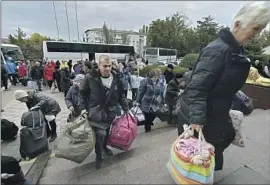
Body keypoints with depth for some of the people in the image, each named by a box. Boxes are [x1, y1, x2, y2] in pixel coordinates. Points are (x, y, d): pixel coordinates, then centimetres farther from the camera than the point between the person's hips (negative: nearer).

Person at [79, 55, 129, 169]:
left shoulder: (116, 78, -6)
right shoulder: (90, 77, -15)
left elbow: (121, 96, 3)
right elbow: (83, 93, -3)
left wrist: (126, 109, 3)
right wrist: (83, 108, -9)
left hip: (110, 112, 4)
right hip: (96, 112, -3)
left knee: (106, 132, 20)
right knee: (100, 134, -8)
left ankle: (104, 146, 51)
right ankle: (99, 156, 20)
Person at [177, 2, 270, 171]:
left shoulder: (235, 50, 8)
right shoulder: (217, 50, -23)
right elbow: (197, 87, -29)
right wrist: (197, 119, -32)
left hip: (214, 112, 10)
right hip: (198, 114, -10)